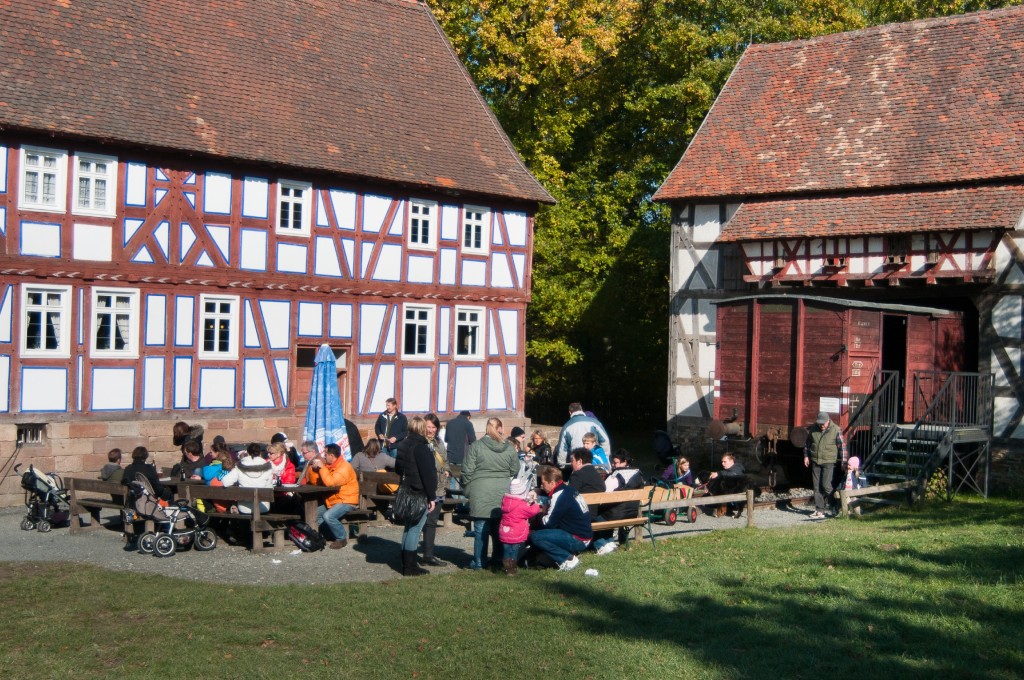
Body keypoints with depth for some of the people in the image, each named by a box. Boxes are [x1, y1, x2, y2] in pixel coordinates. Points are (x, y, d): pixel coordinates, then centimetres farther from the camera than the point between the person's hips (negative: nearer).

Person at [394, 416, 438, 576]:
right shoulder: (420, 447, -16)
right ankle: (410, 567, -5)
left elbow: (398, 468, 21)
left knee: (409, 528, 16)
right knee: (415, 528, -6)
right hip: (420, 495, -9)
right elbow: (428, 474, -18)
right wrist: (431, 497, -15)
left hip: (407, 492, 9)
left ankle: (406, 564, 20)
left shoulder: (403, 444, 12)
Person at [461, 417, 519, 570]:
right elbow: (515, 471, 10)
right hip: (503, 492, 3)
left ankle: (479, 561, 4)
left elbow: (467, 471, -3)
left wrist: (467, 488, 10)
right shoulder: (509, 448, 3)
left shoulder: (476, 446, -4)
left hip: (480, 491, -3)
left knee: (481, 527, 1)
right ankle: (498, 559, 18)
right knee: (499, 526, 11)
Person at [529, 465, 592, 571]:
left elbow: (549, 523, -12)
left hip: (578, 540, -10)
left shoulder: (559, 496, -17)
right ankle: (569, 554, 8)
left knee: (535, 537, -17)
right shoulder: (567, 489, 11)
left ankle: (568, 559, -9)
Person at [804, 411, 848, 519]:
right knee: (817, 487, 5)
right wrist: (806, 456, 12)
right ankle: (819, 510, 10)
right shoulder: (813, 429, 2)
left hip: (829, 462, -5)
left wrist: (843, 462, -4)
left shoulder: (836, 430, -9)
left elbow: (842, 446, -5)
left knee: (826, 485, -12)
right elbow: (807, 443, 16)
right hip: (815, 462, 5)